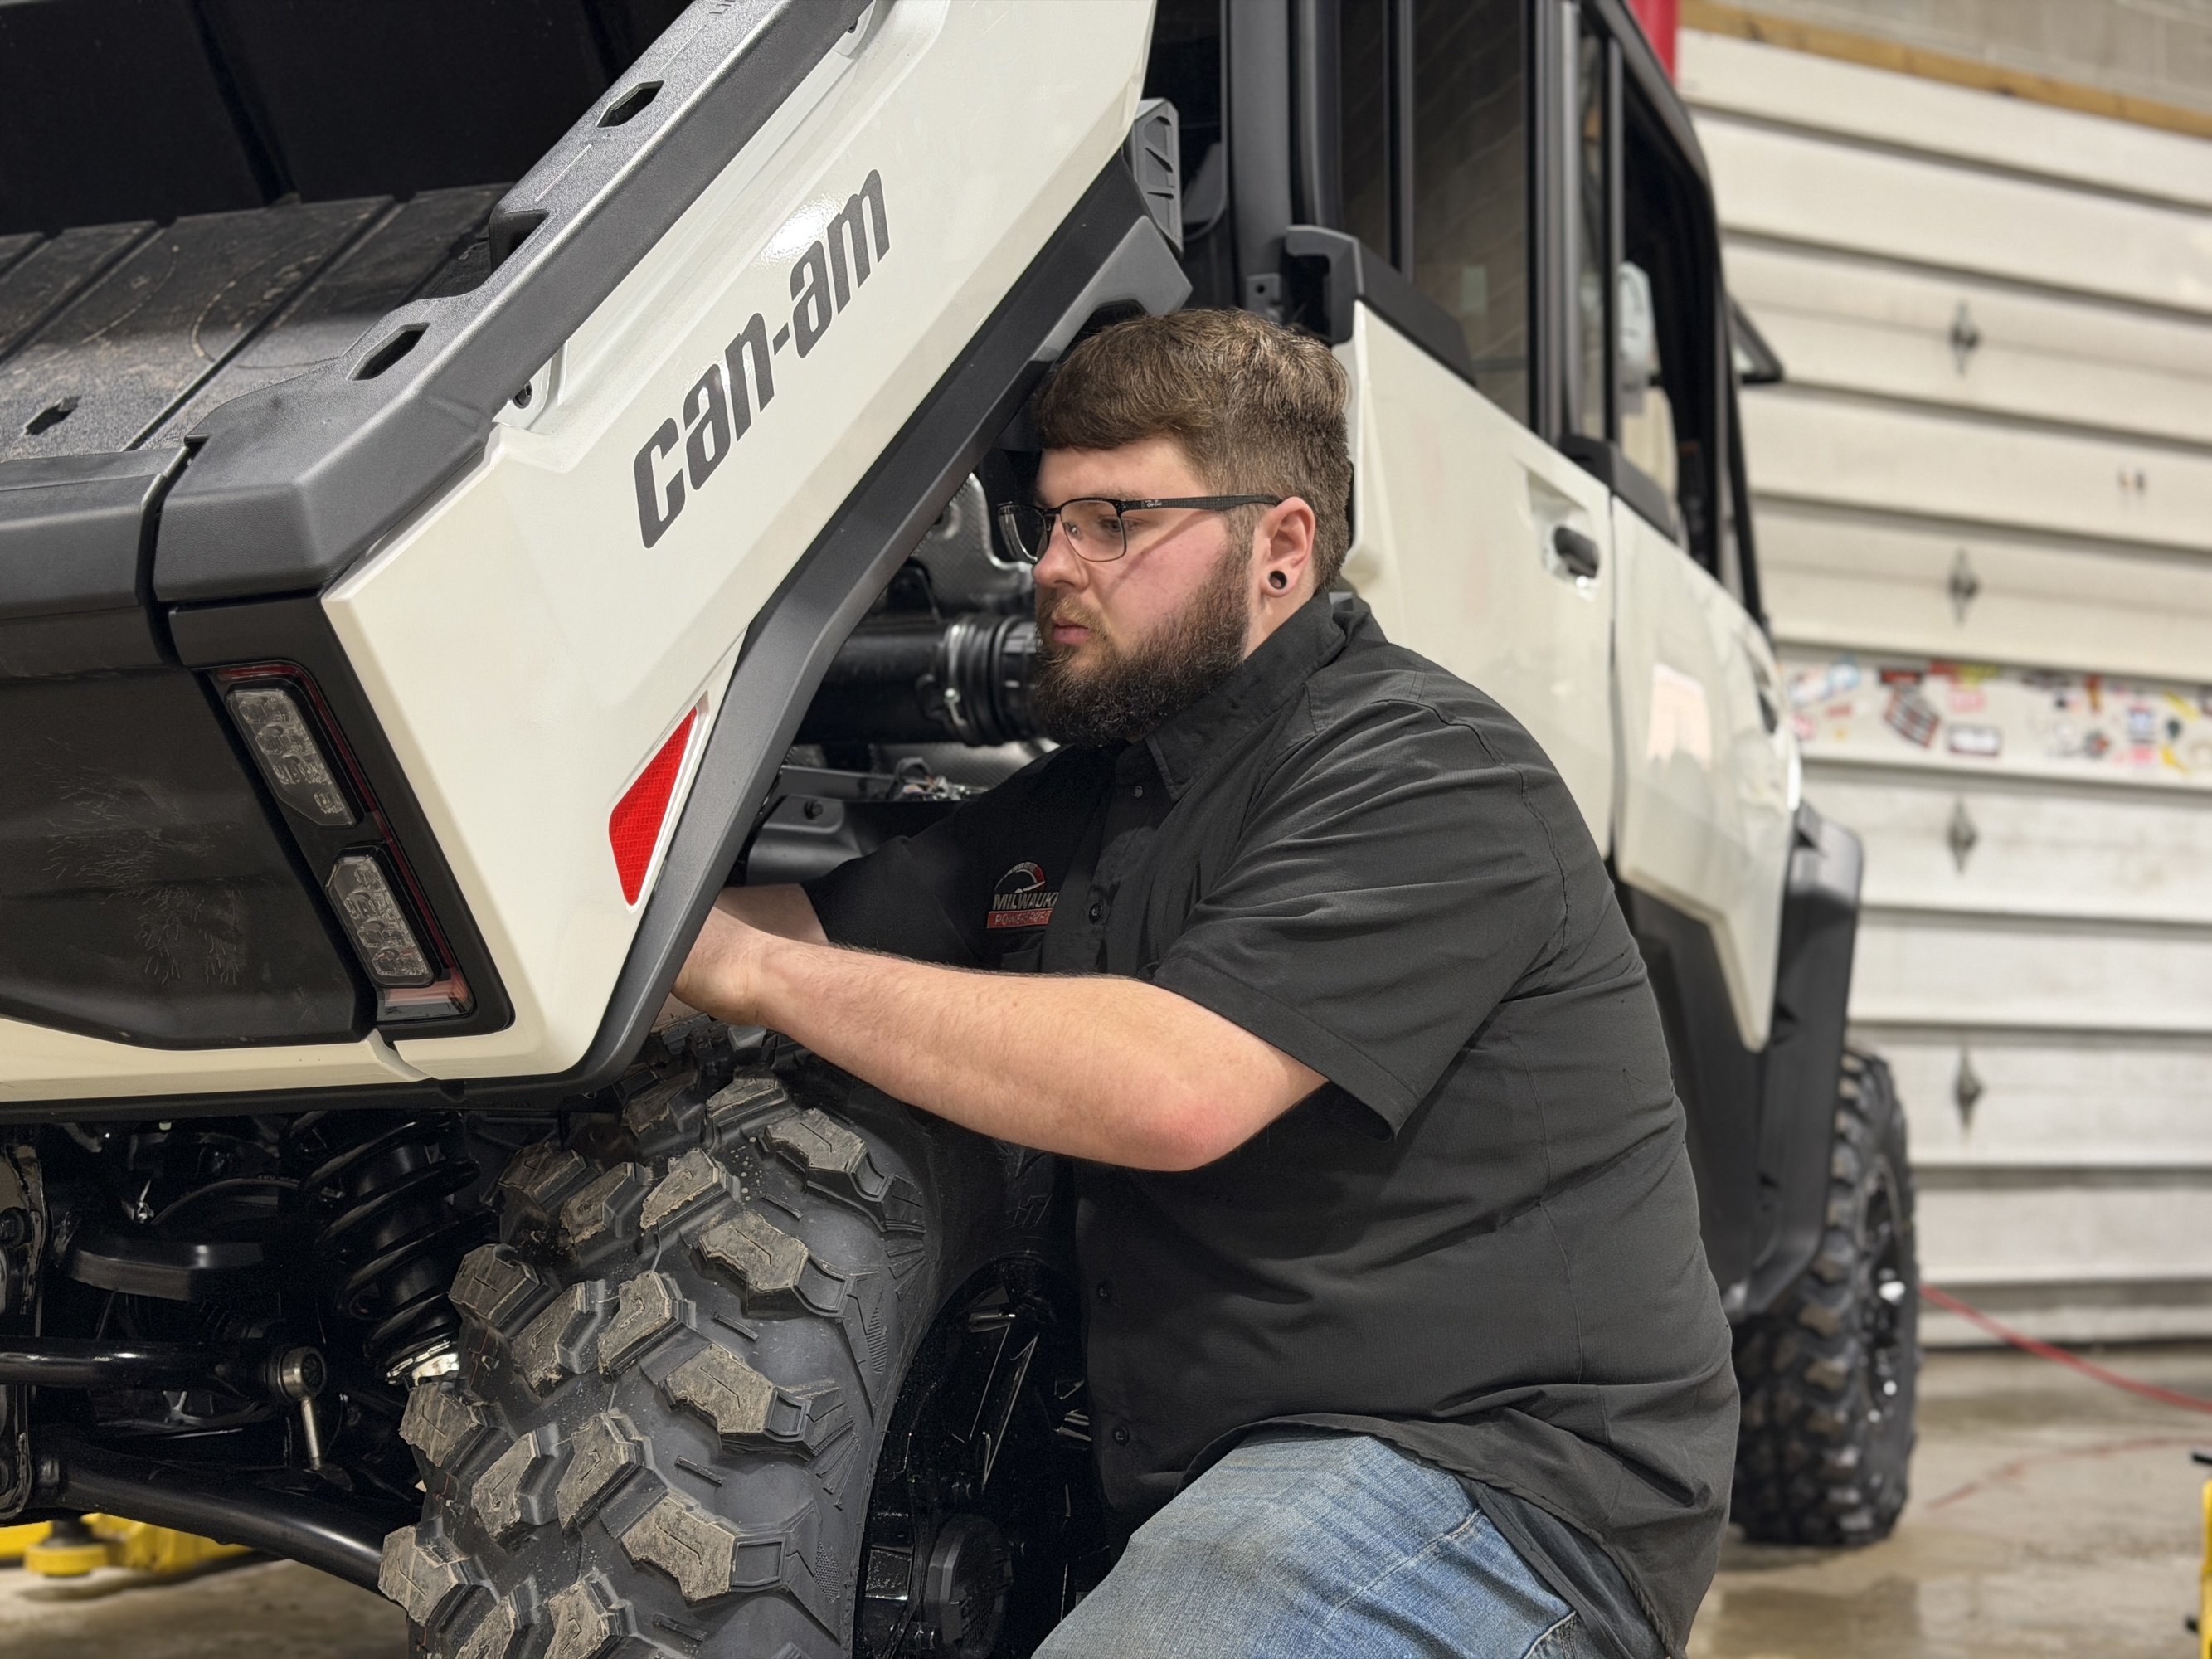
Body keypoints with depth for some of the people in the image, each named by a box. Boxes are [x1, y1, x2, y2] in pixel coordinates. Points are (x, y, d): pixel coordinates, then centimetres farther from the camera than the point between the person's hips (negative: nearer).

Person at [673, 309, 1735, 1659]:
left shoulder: (1428, 775, -13)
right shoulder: (1086, 802, 16)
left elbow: (1171, 1088, -25)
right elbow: (812, 934, 12)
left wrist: (753, 969, -20)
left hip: (1503, 1486, -8)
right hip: (1231, 1481, 8)